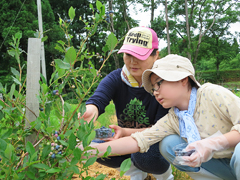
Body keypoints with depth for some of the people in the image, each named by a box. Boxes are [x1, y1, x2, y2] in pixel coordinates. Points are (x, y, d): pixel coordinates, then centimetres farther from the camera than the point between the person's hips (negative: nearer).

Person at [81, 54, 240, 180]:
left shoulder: (212, 94, -19)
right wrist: (94, 150, -21)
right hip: (221, 164, 5)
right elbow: (138, 141, -12)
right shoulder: (171, 120, -4)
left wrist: (213, 143, -38)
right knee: (168, 144, -10)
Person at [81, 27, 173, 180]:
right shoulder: (116, 79, -13)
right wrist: (91, 110, -59)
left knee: (145, 156, -36)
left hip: (155, 142, -3)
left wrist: (126, 132, -39)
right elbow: (97, 99, -33)